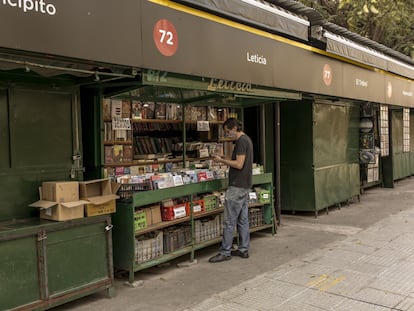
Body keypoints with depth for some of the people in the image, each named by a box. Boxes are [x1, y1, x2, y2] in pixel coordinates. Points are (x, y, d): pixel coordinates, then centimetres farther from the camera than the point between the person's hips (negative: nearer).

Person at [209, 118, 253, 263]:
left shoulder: (241, 141, -15)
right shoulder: (247, 139, 16)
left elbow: (239, 164, -20)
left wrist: (221, 160, -12)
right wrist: (225, 159, 12)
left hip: (237, 186, -10)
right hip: (245, 185, 10)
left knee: (229, 221, -5)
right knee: (243, 219, 13)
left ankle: (225, 252, 1)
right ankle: (243, 249, 19)